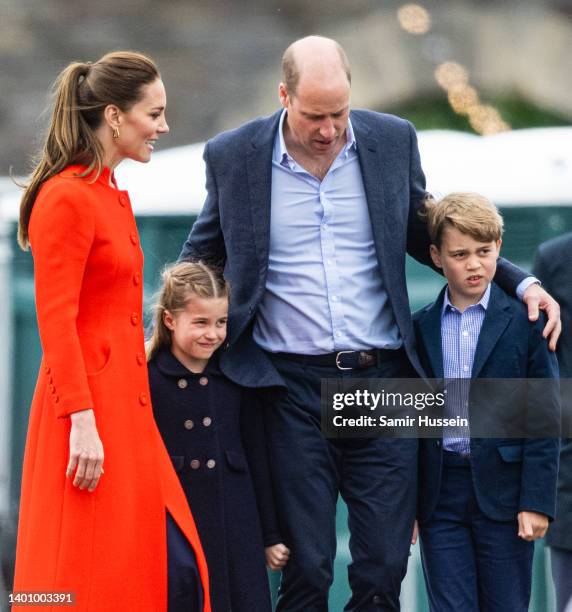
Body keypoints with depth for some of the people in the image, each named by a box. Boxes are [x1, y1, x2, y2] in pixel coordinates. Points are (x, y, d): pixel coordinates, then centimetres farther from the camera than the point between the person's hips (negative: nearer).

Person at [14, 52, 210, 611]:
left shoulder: (111, 196, 16)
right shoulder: (67, 198, -13)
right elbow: (56, 322, -17)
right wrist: (82, 422, -22)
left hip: (125, 412, 9)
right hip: (91, 415, -9)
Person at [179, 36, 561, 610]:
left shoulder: (393, 141, 3)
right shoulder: (232, 156, -1)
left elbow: (424, 236, 17)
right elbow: (202, 255, 15)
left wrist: (519, 282, 8)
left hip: (382, 376, 1)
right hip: (292, 385, -1)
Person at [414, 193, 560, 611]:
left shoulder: (526, 324, -1)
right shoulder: (420, 329, 7)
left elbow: (545, 420, -3)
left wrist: (538, 502, -9)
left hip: (503, 494, -2)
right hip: (440, 494, 2)